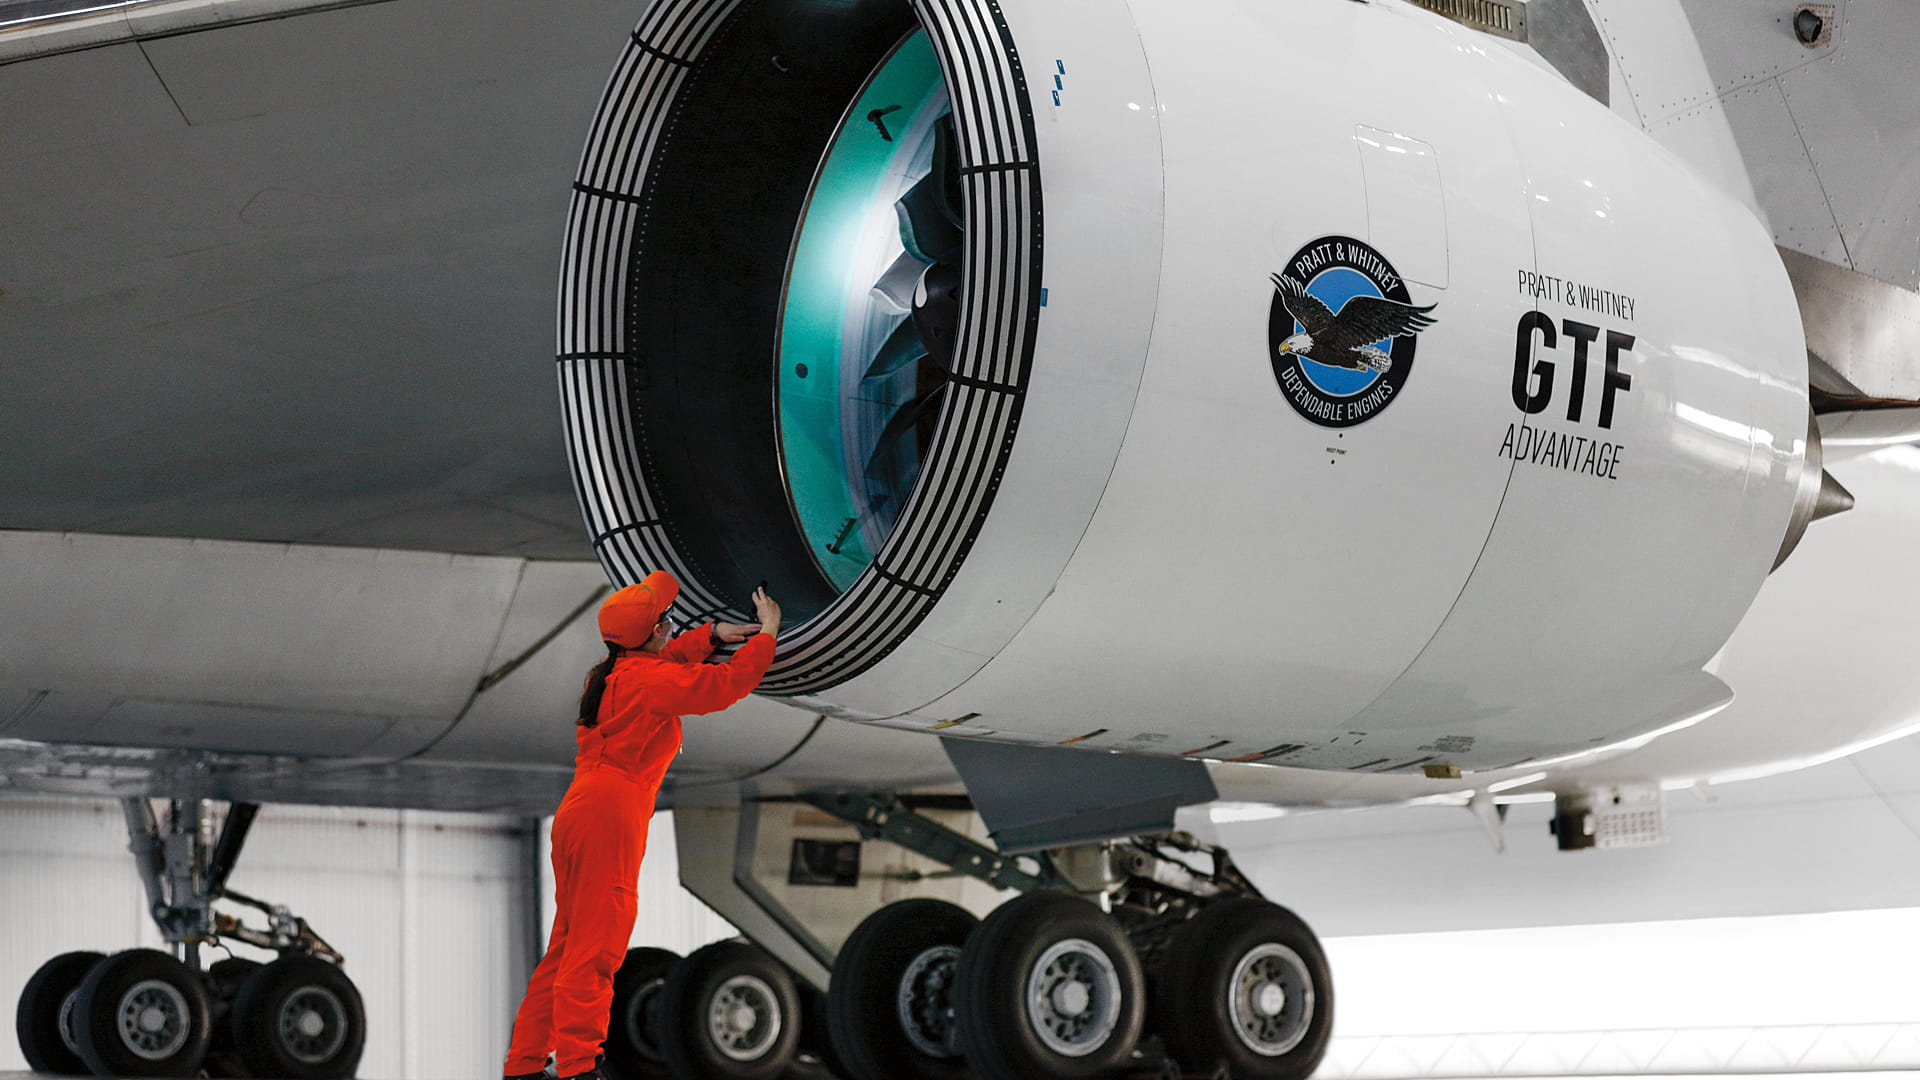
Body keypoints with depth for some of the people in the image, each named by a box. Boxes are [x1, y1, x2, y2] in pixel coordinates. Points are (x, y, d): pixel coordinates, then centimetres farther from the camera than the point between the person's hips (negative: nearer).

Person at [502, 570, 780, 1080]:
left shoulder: (609, 675, 17)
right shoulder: (648, 680, -8)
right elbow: (732, 681, -4)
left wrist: (711, 633, 33)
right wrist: (768, 632, 9)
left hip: (576, 814, 9)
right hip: (610, 818, -9)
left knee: (566, 947, 12)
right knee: (594, 947, -10)